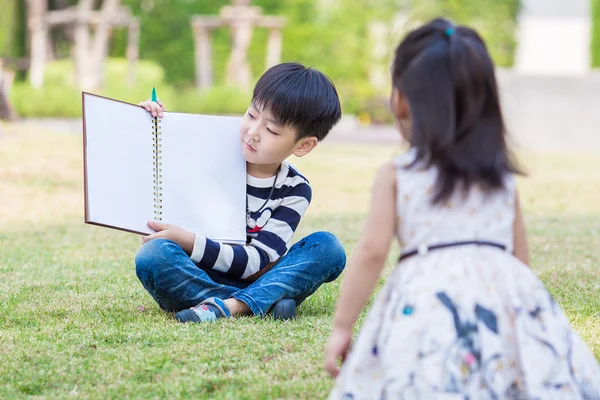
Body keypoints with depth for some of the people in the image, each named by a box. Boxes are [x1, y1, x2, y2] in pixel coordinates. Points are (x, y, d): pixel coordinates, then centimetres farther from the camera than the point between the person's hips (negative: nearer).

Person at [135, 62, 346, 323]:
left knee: (328, 247, -20)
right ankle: (263, 303, -34)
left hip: (253, 281, 0)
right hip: (194, 279, 0)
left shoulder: (295, 191, -3)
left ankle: (233, 305, -38)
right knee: (152, 255, -32)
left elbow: (256, 262, -13)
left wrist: (189, 243, -25)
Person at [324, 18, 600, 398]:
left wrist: (342, 326, 5)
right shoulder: (504, 178, 16)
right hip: (504, 297, 3)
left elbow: (372, 251, 0)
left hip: (427, 305, -3)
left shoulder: (396, 176, 6)